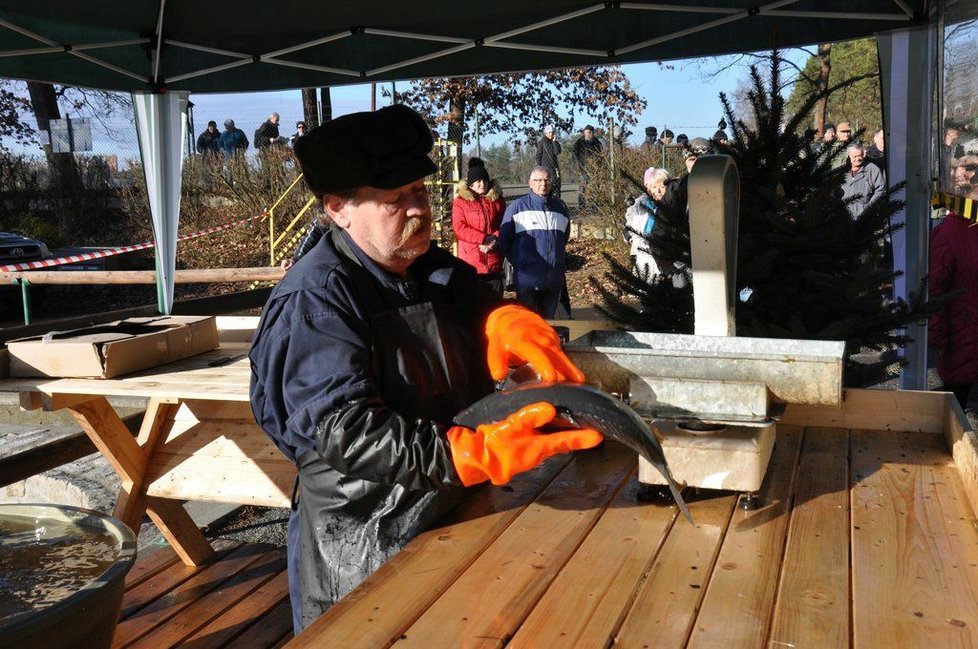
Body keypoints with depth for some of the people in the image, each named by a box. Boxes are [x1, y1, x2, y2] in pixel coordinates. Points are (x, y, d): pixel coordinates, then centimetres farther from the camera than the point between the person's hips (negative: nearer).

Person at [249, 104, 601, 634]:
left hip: (447, 523, 7)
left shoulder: (437, 271, 4)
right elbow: (346, 433, -29)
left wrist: (507, 319, -18)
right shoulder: (314, 299, -20)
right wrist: (479, 455, -41)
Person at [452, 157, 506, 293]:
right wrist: (485, 239, -15)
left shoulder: (497, 201, 11)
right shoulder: (460, 202, 2)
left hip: (494, 264, 3)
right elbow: (459, 228, -8)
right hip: (470, 264, -3)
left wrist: (495, 239, -15)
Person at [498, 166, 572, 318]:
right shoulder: (517, 207, -1)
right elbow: (504, 240, 2)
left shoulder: (560, 207, 11)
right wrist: (518, 262, 6)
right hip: (528, 278, -4)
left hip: (554, 280, 4)